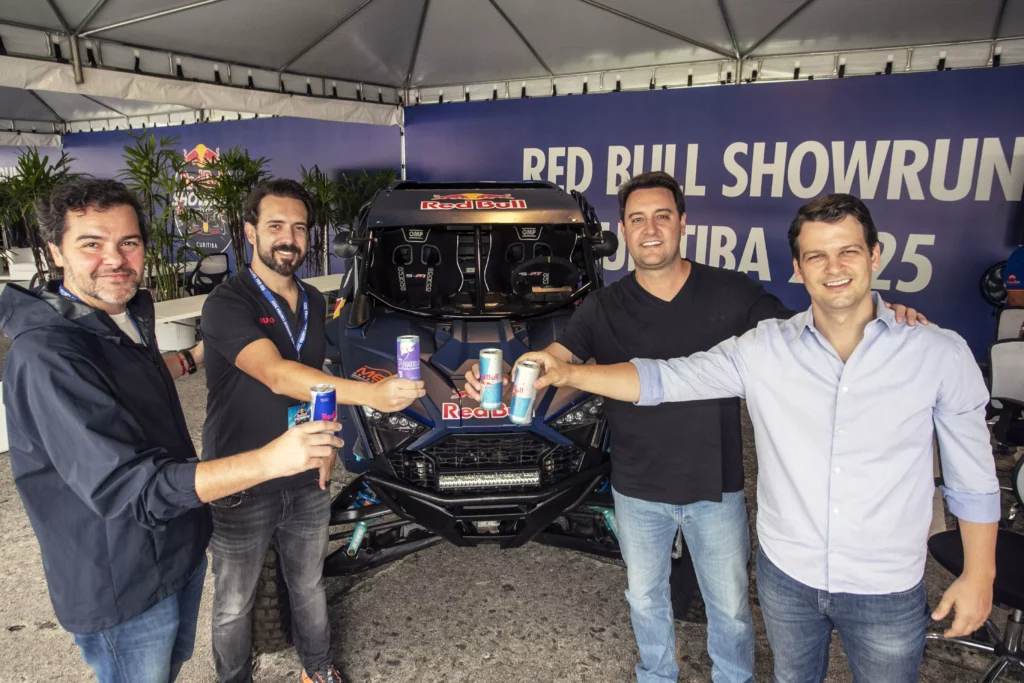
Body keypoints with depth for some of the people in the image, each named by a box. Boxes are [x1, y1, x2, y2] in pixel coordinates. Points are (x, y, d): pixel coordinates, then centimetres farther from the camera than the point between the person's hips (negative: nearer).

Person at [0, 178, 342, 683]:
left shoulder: (130, 315, 1)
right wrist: (269, 460, -42)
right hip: (120, 587, -8)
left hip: (180, 548, 9)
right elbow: (126, 485, -36)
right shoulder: (46, 357, -30)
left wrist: (194, 358, 19)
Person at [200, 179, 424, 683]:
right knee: (234, 604, 16)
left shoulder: (314, 302, 4)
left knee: (308, 588, 23)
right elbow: (277, 376, -35)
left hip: (307, 482, 6)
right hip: (240, 487, -5)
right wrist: (370, 394, -47)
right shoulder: (227, 304, -19)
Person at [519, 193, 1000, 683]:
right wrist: (568, 374, -21)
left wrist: (979, 573, 0)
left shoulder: (940, 355, -11)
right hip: (786, 574, 2)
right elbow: (662, 379, -11)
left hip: (887, 592, -1)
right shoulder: (764, 348, -10)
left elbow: (973, 477, -2)